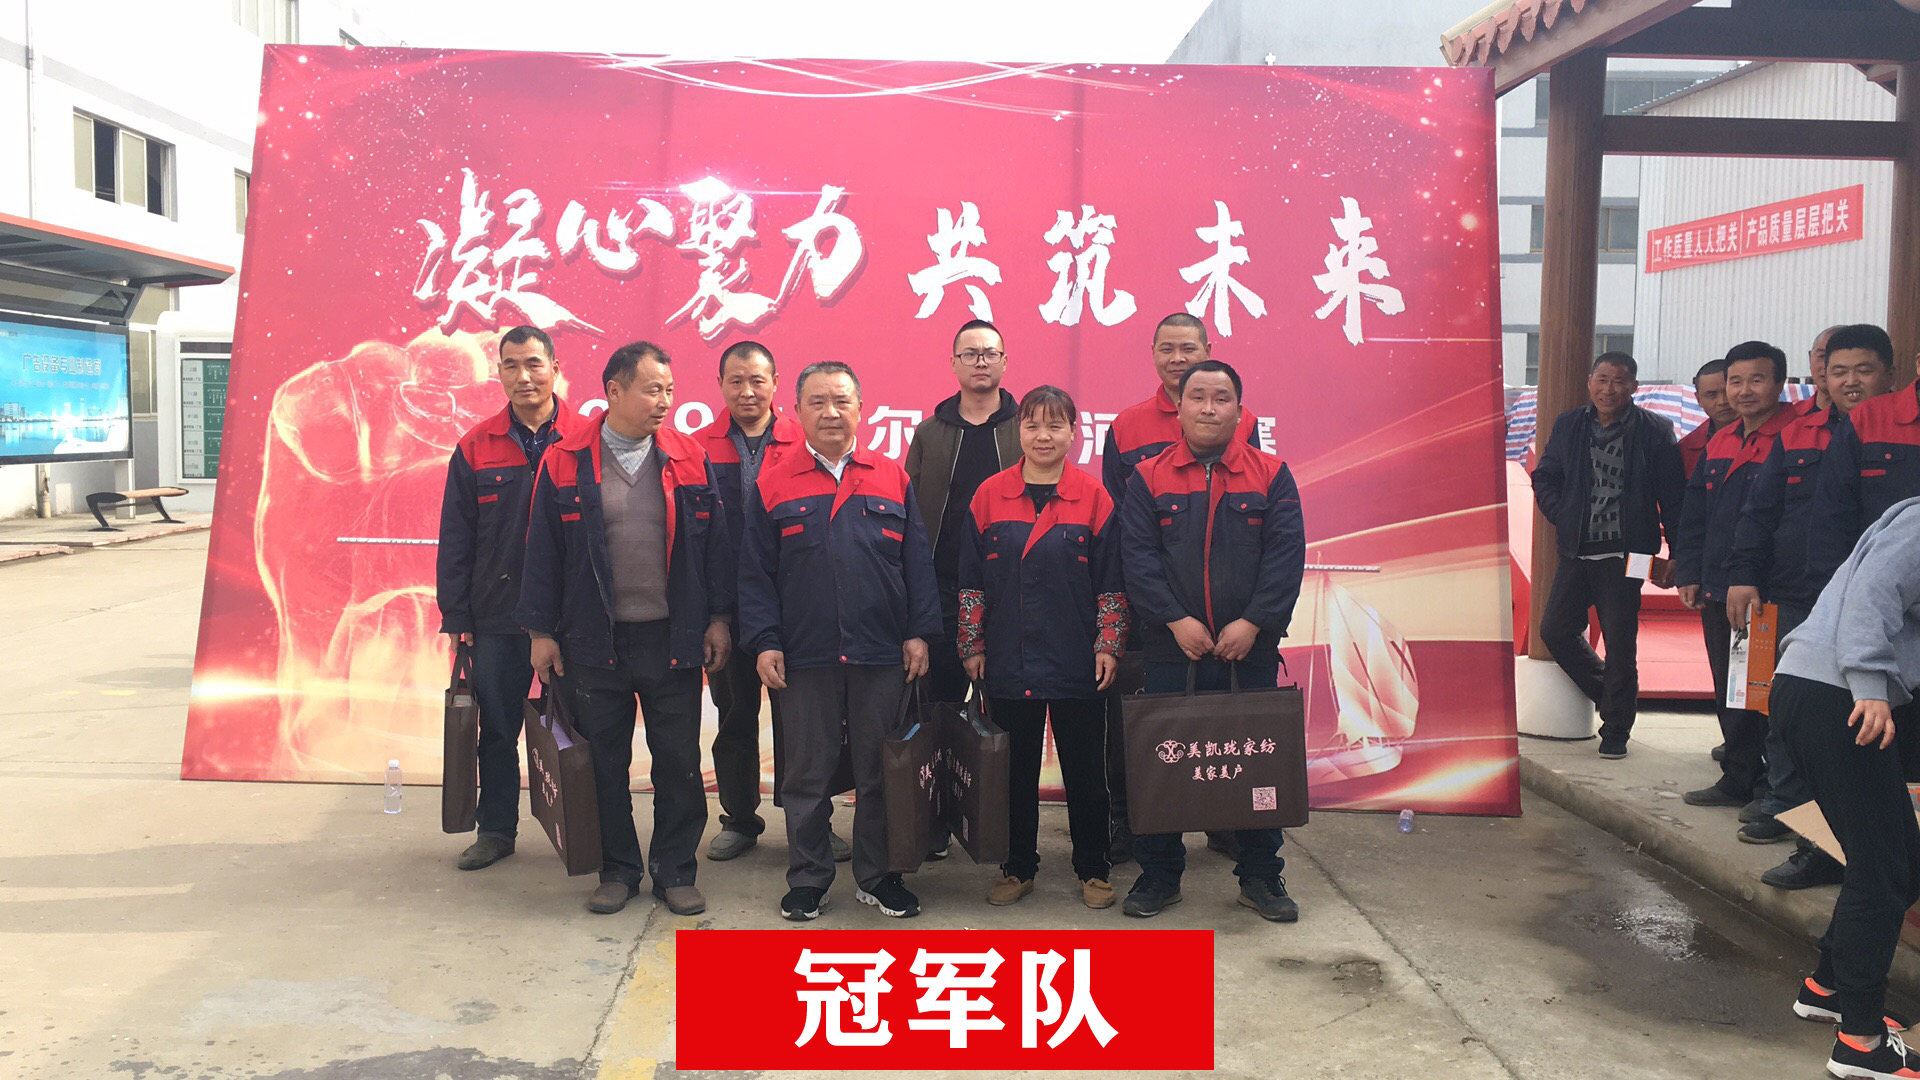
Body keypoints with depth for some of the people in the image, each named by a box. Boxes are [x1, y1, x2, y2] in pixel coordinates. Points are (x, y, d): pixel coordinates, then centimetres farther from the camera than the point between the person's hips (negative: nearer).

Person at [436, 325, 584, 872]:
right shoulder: (475, 448, 5)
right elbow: (455, 540, 7)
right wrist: (455, 617, 2)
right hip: (498, 617, 2)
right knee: (497, 727, 11)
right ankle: (496, 830, 26)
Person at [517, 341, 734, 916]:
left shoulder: (689, 459, 3)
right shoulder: (564, 462, 0)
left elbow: (715, 544, 6)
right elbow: (543, 551, 2)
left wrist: (719, 618, 2)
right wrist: (541, 631, 1)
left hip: (673, 638, 1)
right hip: (594, 642, 0)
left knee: (679, 760, 5)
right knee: (605, 761, 9)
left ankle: (675, 870, 20)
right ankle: (618, 869, 24)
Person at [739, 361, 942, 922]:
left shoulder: (894, 479, 7)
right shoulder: (773, 484, 4)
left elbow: (918, 563, 6)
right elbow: (755, 573, 2)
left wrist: (919, 632, -1)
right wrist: (765, 642, -5)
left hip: (881, 655, 1)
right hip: (805, 657, -1)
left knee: (880, 772, 9)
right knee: (807, 774, 8)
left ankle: (877, 876, 23)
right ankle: (808, 879, 22)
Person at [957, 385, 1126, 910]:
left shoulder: (1094, 498, 0)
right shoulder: (989, 496, 3)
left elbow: (1111, 584, 2)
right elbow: (971, 580, 6)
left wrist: (1108, 646, -5)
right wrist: (972, 645, 3)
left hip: (1077, 665, -1)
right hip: (1009, 664, 1)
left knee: (1085, 768, 8)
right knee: (1016, 769, 10)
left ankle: (1093, 870, 23)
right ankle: (1019, 867, 25)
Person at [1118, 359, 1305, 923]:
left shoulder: (1271, 475, 5)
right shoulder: (1148, 479, 5)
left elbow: (1286, 555, -2)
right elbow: (1138, 557, -3)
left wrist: (1252, 623, -13)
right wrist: (1176, 620, -14)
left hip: (1251, 648, 0)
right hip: (1171, 648, 0)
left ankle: (1261, 876, 21)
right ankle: (1158, 874, 19)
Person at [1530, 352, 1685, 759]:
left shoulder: (1654, 431, -3)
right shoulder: (1568, 425, 8)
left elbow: (1672, 497, -2)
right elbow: (1544, 477, 16)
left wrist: (1676, 555, -6)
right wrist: (1562, 518, 0)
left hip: (1624, 555, -4)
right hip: (1576, 552, 4)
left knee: (1620, 642, 0)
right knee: (1555, 630, 6)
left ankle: (1615, 731, 14)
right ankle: (1612, 696, 27)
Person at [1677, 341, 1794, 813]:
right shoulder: (1718, 444, 14)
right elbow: (1694, 515, 18)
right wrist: (1689, 573, 10)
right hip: (1717, 592, 8)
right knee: (1728, 690, 14)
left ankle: (1774, 790, 10)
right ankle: (1739, 778, 25)